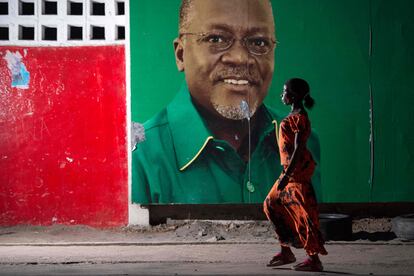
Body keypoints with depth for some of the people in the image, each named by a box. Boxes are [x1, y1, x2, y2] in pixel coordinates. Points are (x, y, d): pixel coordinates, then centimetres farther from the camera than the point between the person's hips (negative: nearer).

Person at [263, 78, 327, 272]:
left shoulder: (298, 118, -15)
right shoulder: (295, 116, 15)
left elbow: (298, 149, -21)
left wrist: (287, 174, -24)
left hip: (298, 169, -11)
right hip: (291, 168, 11)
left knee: (302, 212, -8)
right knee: (273, 204, 14)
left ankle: (314, 259, -4)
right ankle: (286, 252, 20)